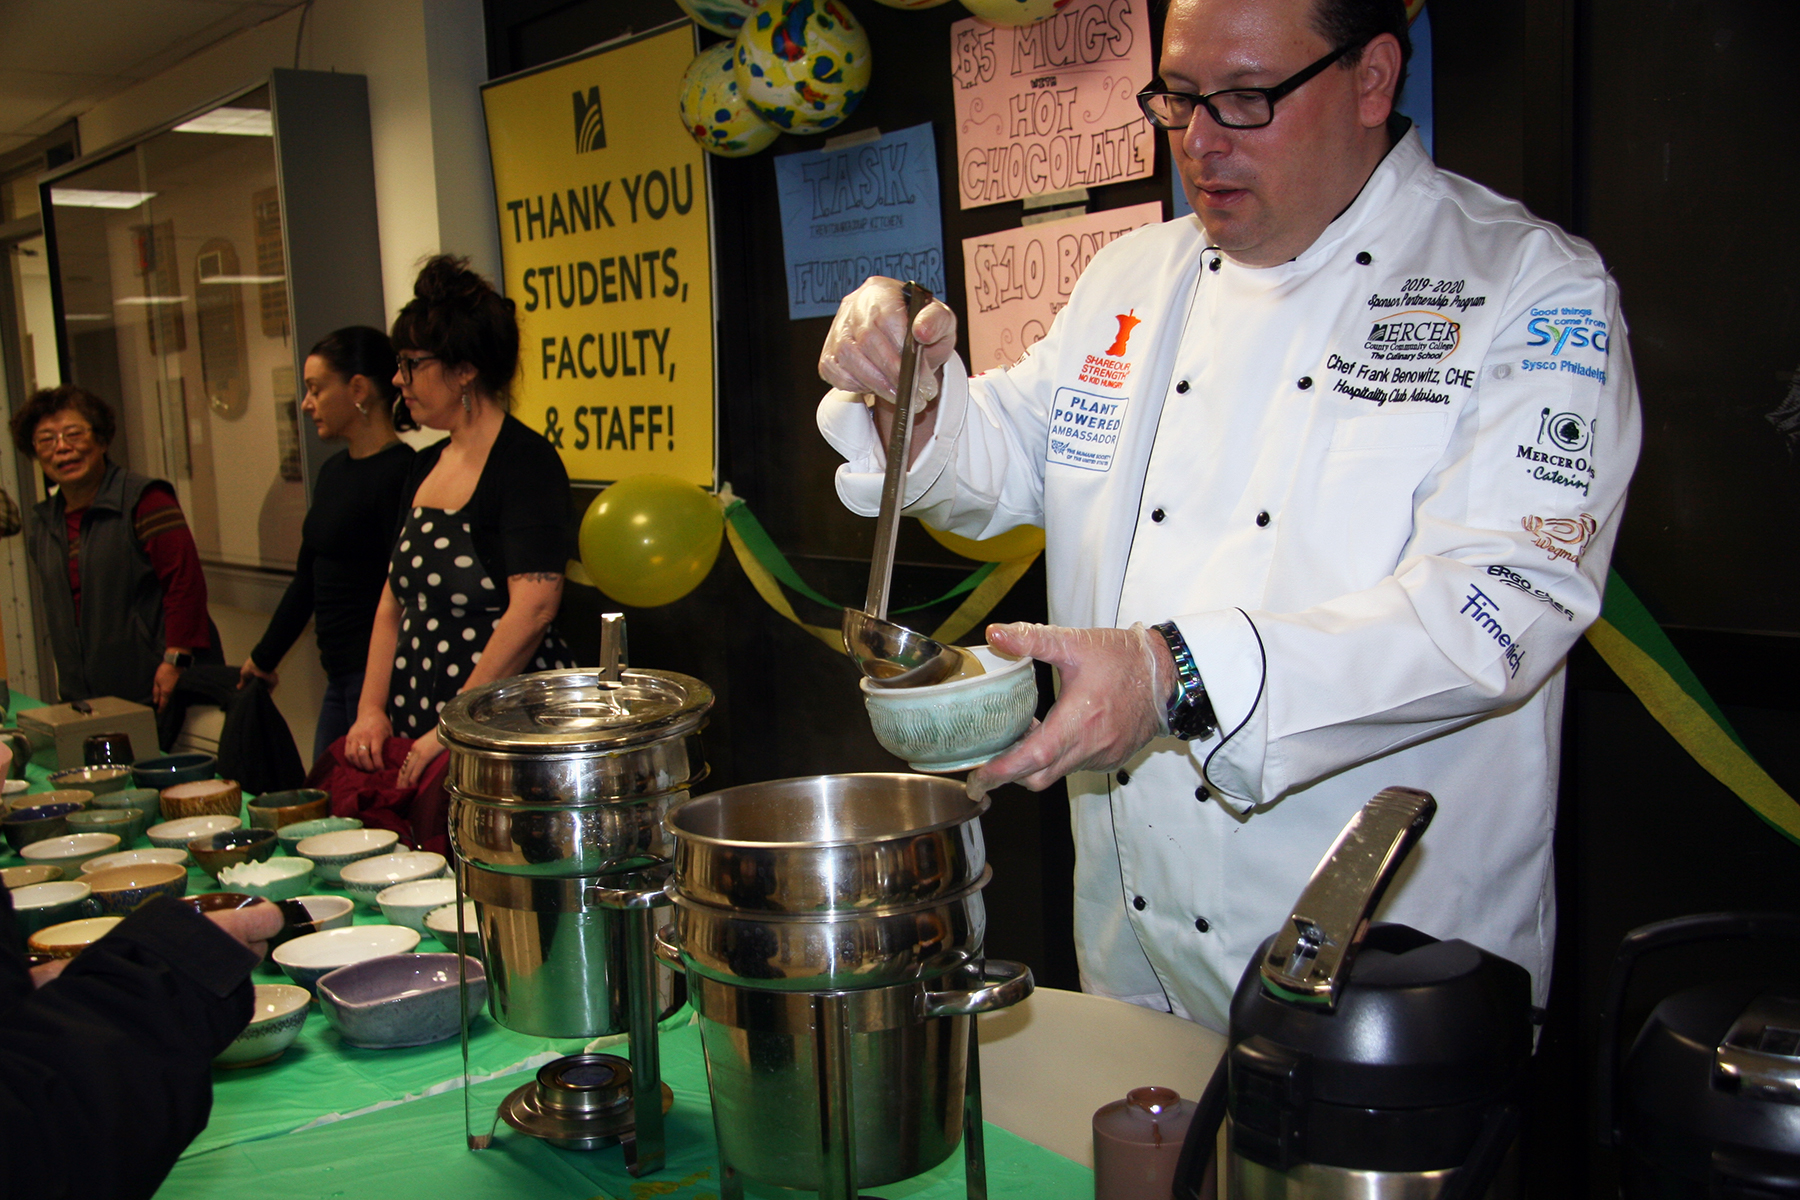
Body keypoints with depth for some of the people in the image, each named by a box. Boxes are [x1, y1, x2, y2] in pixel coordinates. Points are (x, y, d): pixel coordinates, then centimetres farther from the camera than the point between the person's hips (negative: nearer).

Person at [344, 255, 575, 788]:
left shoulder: (524, 461, -11)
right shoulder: (426, 467, 15)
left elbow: (532, 610, -21)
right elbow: (394, 600, 17)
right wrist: (372, 708, 5)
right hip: (416, 729, 7)